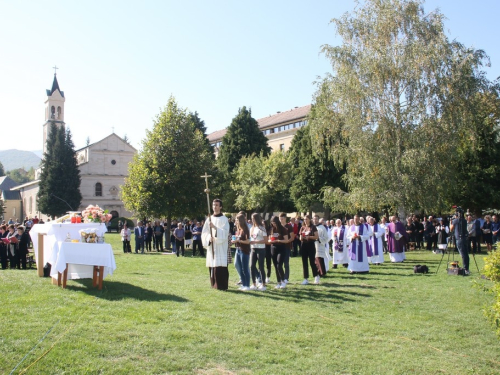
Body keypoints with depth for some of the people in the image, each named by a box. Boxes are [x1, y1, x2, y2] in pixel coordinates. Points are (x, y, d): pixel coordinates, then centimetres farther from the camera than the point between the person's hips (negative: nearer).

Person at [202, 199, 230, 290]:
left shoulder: (224, 219, -1)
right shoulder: (209, 219, 12)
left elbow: (225, 233, -13)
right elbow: (204, 232, 9)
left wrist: (215, 227, -25)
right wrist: (209, 237, -11)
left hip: (221, 247, -5)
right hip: (211, 247, 5)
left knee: (221, 267, -8)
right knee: (212, 267, 6)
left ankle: (222, 286, -1)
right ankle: (215, 285, 16)